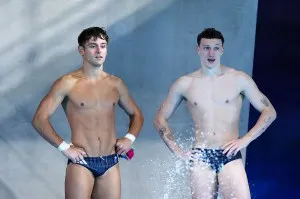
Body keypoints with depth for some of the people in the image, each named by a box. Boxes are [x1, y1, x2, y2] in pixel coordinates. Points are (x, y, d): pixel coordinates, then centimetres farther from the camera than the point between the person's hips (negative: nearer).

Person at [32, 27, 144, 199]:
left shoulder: (116, 84, 9)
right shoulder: (68, 83, -4)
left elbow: (137, 114, 22)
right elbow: (40, 119, -6)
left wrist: (130, 138, 4)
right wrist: (64, 147, -13)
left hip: (111, 163, 4)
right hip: (81, 162, -4)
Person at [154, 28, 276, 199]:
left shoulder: (239, 79, 0)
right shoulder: (184, 84, 4)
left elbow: (269, 112, 4)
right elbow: (160, 119, 12)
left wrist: (245, 140, -5)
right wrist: (177, 151, 3)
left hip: (230, 156, -1)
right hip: (201, 158, 1)